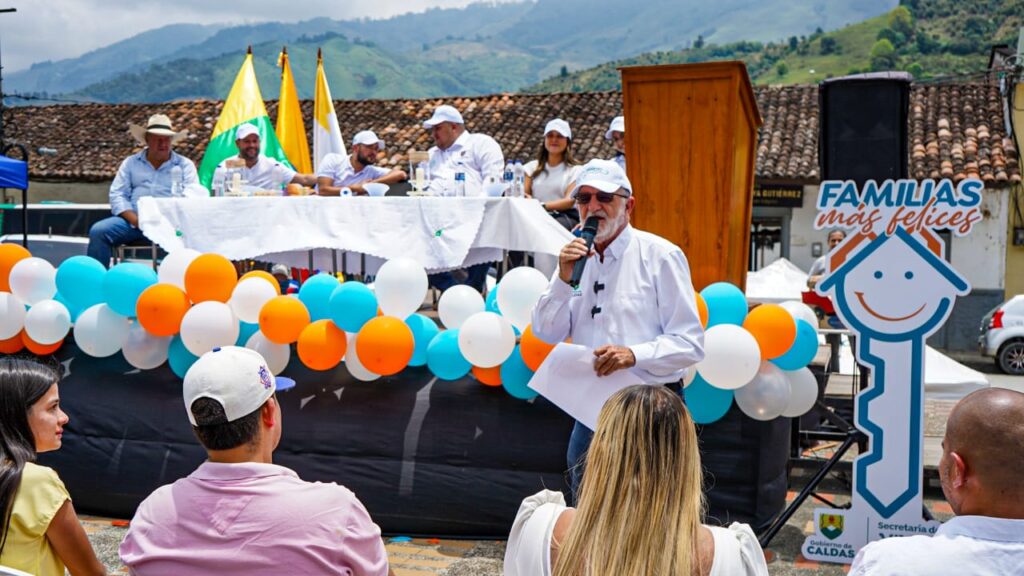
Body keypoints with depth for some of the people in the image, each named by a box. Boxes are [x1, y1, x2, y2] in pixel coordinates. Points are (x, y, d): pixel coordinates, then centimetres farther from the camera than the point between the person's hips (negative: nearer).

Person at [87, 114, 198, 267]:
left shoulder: (185, 165, 14)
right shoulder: (131, 162, 18)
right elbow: (118, 194, 10)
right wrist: (136, 220, -9)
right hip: (134, 220, 2)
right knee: (98, 231, -19)